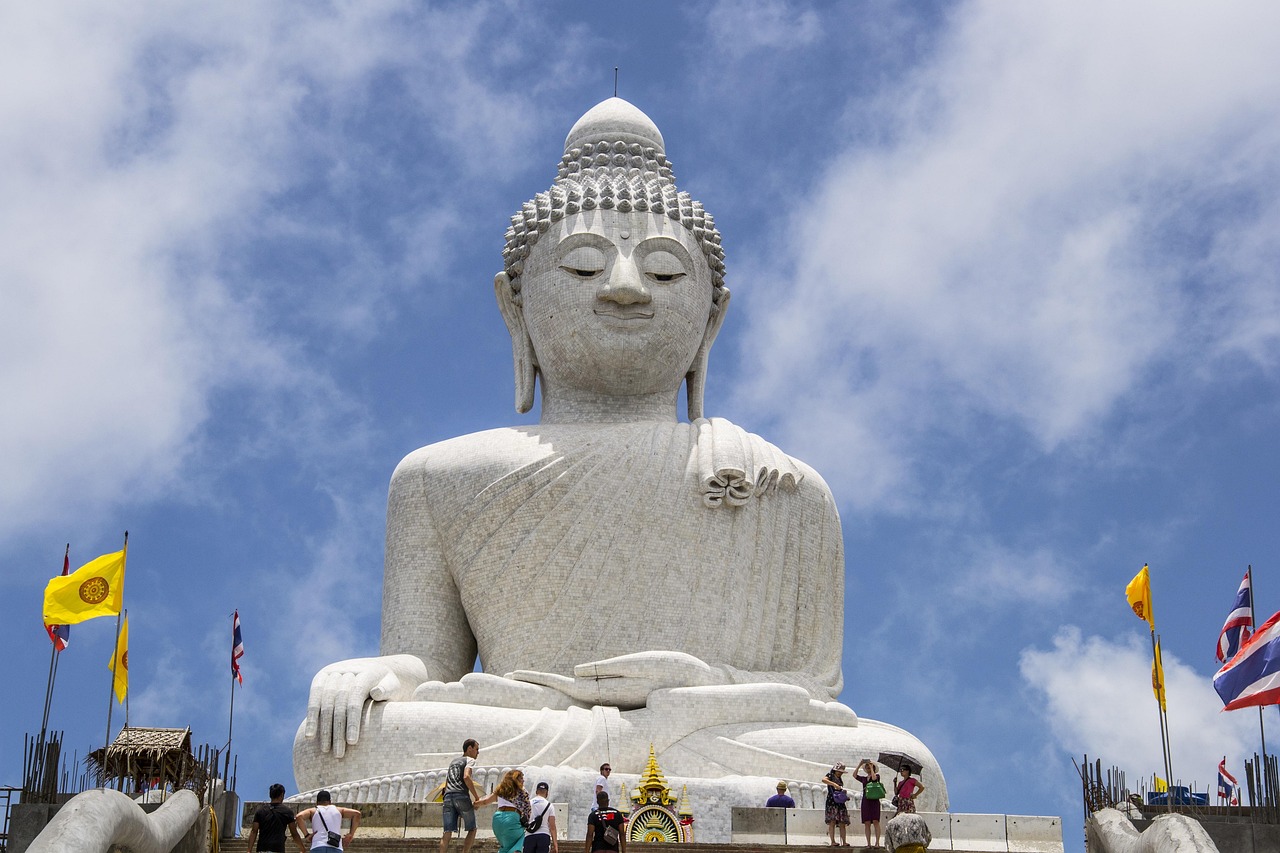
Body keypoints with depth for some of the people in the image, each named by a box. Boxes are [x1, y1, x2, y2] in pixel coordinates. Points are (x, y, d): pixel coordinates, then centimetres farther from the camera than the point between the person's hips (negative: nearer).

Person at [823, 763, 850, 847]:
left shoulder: (840, 779, 21)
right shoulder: (830, 776, 0)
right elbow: (823, 779, -21)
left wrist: (845, 796, 7)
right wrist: (835, 785, -28)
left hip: (840, 802, 7)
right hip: (832, 802, -7)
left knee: (842, 823, 1)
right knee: (832, 822, -12)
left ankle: (844, 842, 0)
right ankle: (832, 841, -15)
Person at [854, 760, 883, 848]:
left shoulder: (877, 776, 6)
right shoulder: (864, 778, 18)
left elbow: (874, 778, -16)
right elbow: (854, 775, 8)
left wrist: (871, 768, -5)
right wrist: (859, 765, 3)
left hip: (874, 801, -4)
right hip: (865, 801, 4)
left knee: (875, 822, -10)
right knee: (867, 823, -1)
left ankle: (877, 842, -11)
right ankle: (868, 843, 0)